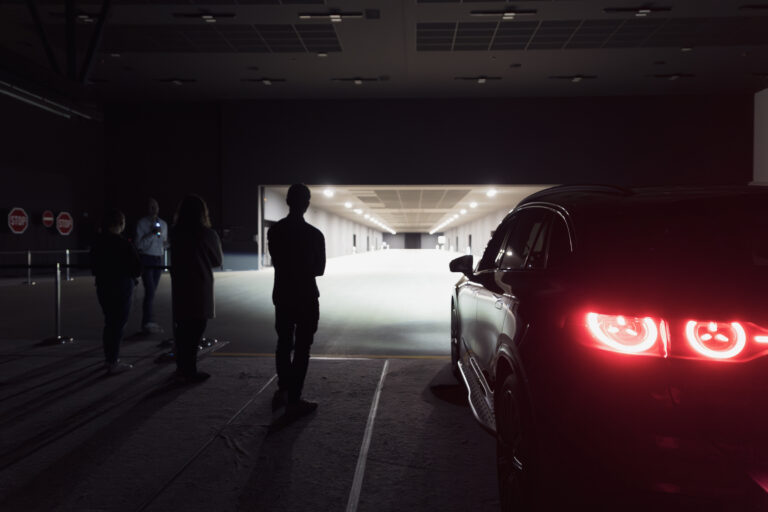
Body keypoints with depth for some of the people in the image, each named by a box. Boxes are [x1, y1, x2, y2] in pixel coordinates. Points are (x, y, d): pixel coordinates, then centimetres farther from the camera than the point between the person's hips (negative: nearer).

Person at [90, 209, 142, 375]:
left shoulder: (97, 243, 2)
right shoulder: (123, 245, -18)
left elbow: (94, 266, 10)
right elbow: (137, 268, -15)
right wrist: (134, 276, 6)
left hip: (102, 286, 7)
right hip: (121, 288, -7)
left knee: (109, 322, 19)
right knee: (118, 324, 0)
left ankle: (109, 358, 31)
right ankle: (113, 363, 3)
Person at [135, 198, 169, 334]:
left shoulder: (163, 224, 14)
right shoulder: (141, 223, -4)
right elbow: (139, 244, -11)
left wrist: (168, 242, -1)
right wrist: (152, 233, -19)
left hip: (158, 259, 6)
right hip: (146, 258, -6)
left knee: (152, 291, 7)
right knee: (150, 290, -14)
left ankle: (147, 322, 12)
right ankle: (149, 322, -13)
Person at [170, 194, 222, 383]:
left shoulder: (175, 233, 1)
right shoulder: (207, 234, -10)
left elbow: (176, 258, 11)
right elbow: (217, 261, 2)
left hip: (179, 287, 5)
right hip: (200, 288, -4)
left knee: (182, 327, 14)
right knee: (196, 328, 1)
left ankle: (182, 367, 24)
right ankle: (189, 371, 3)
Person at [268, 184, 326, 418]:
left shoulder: (274, 231, -1)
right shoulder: (314, 234, -13)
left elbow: (277, 262, 8)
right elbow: (319, 269, -2)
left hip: (282, 295, 5)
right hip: (306, 296, -5)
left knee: (284, 343, 18)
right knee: (302, 347, 2)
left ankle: (283, 390, 29)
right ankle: (293, 400, 5)